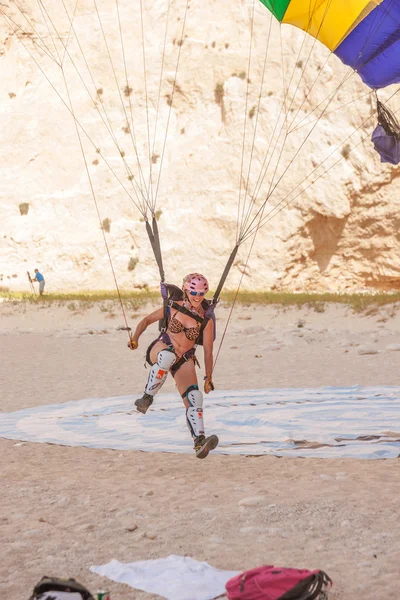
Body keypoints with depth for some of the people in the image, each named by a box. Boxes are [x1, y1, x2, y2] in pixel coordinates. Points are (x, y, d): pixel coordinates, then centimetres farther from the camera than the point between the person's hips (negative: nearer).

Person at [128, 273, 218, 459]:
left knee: (194, 398, -20)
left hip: (184, 360, 2)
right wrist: (135, 338, -8)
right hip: (160, 349, -1)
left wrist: (208, 377, -5)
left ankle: (199, 442, -25)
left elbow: (208, 351, -2)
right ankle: (147, 397, -28)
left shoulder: (206, 320, -4)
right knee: (168, 355, -42)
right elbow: (147, 320, 8)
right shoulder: (174, 308, -3)